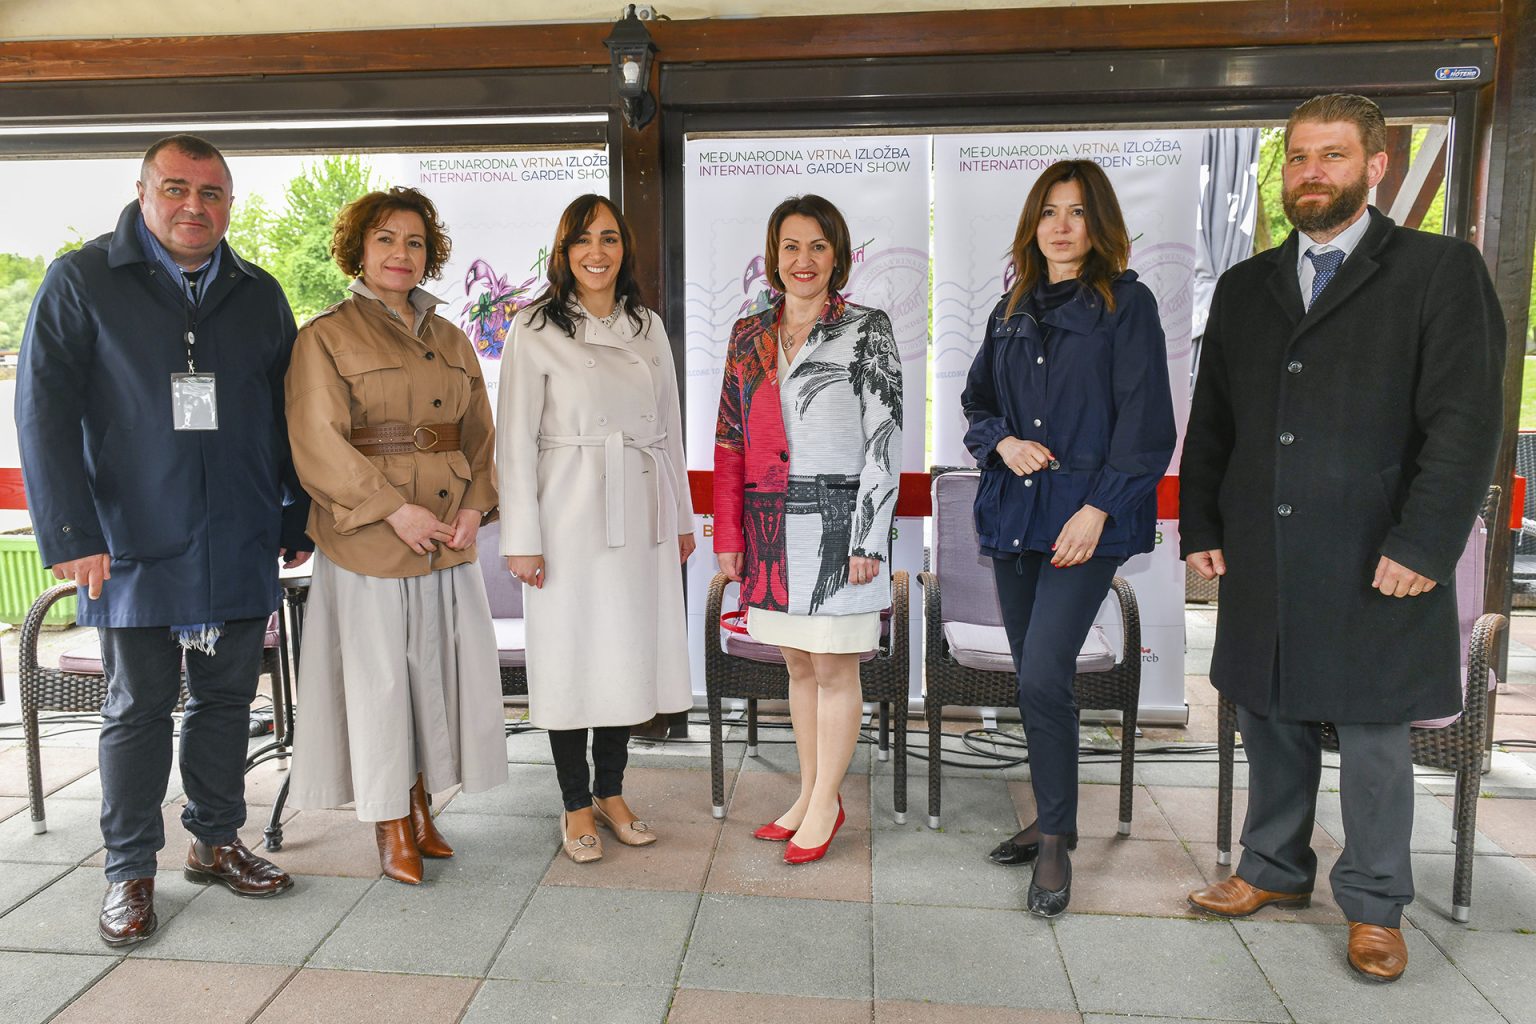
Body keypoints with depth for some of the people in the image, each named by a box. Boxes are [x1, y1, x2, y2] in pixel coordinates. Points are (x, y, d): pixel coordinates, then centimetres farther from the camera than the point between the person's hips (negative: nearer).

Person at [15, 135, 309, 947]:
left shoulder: (259, 295, 10)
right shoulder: (81, 282, 0)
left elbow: (289, 415, 13)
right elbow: (44, 412, -6)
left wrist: (298, 517, 10)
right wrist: (70, 534, -13)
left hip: (240, 546, 3)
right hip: (132, 546, -3)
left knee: (227, 697, 12)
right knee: (138, 708, 7)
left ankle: (216, 841, 28)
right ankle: (130, 872, 21)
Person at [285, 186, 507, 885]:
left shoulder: (450, 340, 14)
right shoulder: (325, 338, -2)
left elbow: (480, 434, 13)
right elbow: (319, 442, -11)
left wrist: (475, 505, -3)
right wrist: (395, 510, -17)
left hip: (449, 539, 5)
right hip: (367, 539, -5)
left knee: (437, 672, 10)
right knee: (377, 678, 3)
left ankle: (420, 808, 28)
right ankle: (391, 829, 19)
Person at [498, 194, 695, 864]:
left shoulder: (647, 327, 11)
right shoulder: (536, 329, -3)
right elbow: (515, 439, -6)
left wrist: (682, 517, 13)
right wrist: (522, 537, -11)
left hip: (639, 517, 5)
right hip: (570, 514, -4)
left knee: (629, 651, 11)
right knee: (570, 655, 3)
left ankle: (611, 792, 27)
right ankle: (576, 804, 20)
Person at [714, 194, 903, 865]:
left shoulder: (866, 330, -2)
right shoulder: (749, 334, 11)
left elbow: (885, 439, -6)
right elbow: (730, 440, 11)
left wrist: (868, 538, -12)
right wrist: (728, 533, 6)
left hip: (836, 521, -5)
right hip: (771, 527, 5)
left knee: (834, 666, 3)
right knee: (798, 663, 14)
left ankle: (824, 806, 18)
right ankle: (812, 794, 28)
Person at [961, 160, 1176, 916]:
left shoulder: (1126, 302, 0)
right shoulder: (1011, 311, 15)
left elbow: (1145, 420, -6)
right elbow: (975, 401, 20)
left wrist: (1099, 507, -15)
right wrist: (1003, 443, -2)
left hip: (1085, 517, -5)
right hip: (1012, 511, 6)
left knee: (1044, 674, -14)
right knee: (1032, 676, 10)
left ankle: (1056, 841, 3)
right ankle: (1052, 820, 26)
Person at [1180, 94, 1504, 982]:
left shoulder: (1441, 269, 0)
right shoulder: (1245, 286, 12)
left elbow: (1466, 423, -8)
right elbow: (1212, 422, 13)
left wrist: (1422, 546, -14)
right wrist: (1201, 527, 6)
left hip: (1374, 565, -4)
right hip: (1260, 561, 4)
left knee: (1373, 736, 7)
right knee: (1270, 724, 14)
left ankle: (1375, 906, 25)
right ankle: (1275, 870, 33)